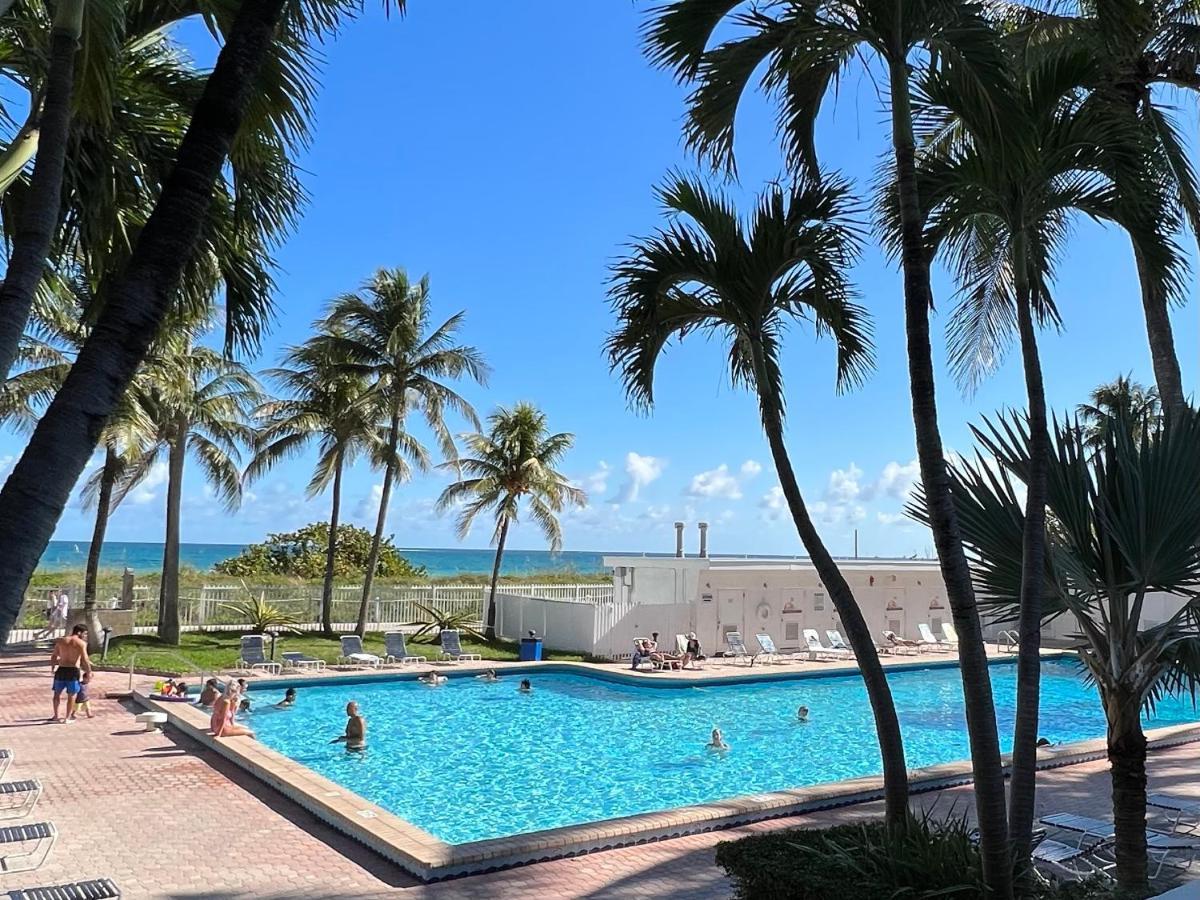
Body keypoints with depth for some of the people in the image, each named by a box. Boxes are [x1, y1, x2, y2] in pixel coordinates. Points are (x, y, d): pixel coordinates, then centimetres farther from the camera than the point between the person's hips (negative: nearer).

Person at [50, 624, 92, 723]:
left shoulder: (61, 640, 7)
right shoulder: (81, 643, -7)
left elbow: (54, 656, 10)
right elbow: (85, 660, -12)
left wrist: (53, 667, 24)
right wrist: (89, 673, -4)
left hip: (61, 670, 4)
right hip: (73, 671, -4)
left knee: (57, 693, 20)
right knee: (72, 695, 10)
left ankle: (56, 716, 25)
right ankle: (68, 718, 14)